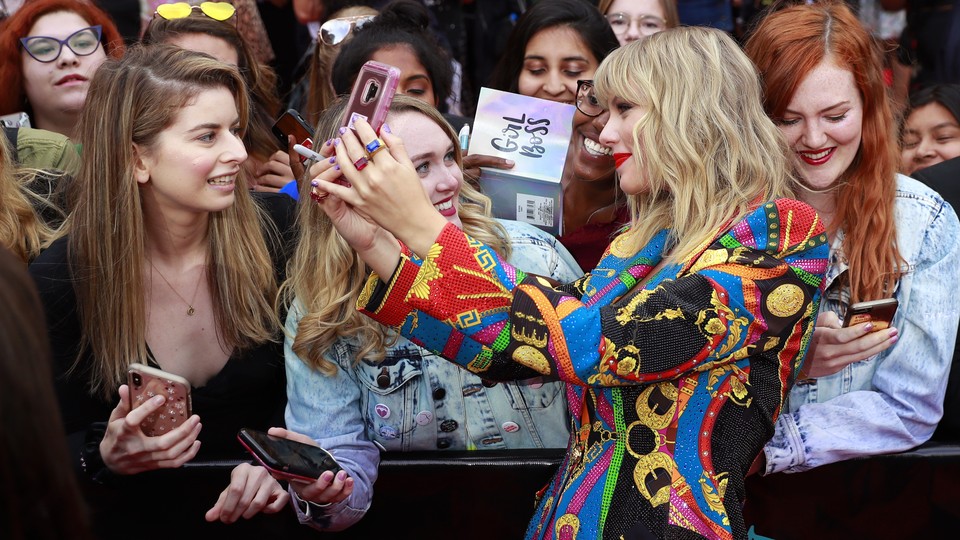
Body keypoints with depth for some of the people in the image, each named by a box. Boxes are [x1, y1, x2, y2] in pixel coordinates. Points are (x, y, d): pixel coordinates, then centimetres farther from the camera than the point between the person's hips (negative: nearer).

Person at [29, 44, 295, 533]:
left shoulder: (280, 229, -7)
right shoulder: (58, 280, -10)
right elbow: (50, 450, -2)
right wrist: (105, 457, -23)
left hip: (272, 511, 0)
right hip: (139, 513, 1)